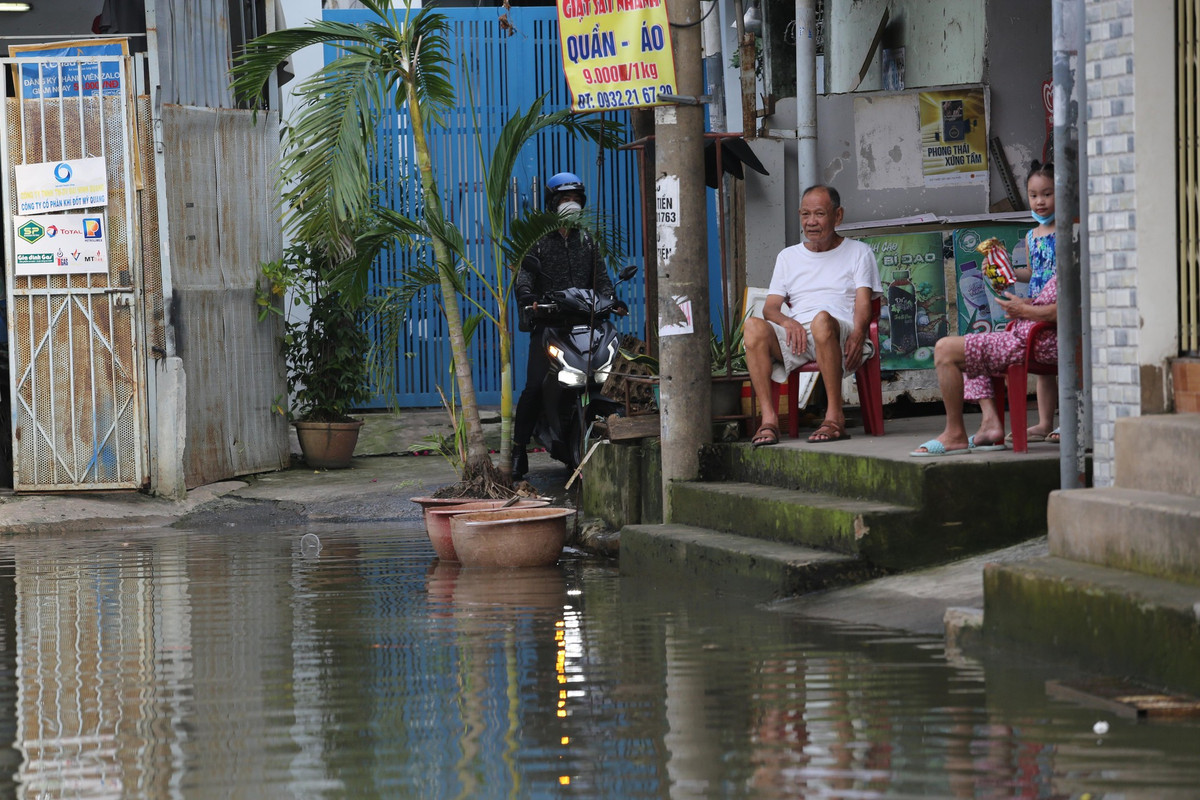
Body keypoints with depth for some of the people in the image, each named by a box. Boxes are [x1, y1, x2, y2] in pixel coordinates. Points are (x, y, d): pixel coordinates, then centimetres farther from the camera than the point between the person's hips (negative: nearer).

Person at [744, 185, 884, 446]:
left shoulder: (858, 252, 16)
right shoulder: (788, 256, 26)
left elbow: (863, 303, 2)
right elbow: (770, 307, 15)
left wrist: (857, 336, -20)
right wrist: (788, 322, -11)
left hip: (839, 337, -3)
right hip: (795, 337, 3)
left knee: (822, 319, -40)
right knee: (753, 326, -29)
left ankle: (835, 416, -38)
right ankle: (768, 419, -35)